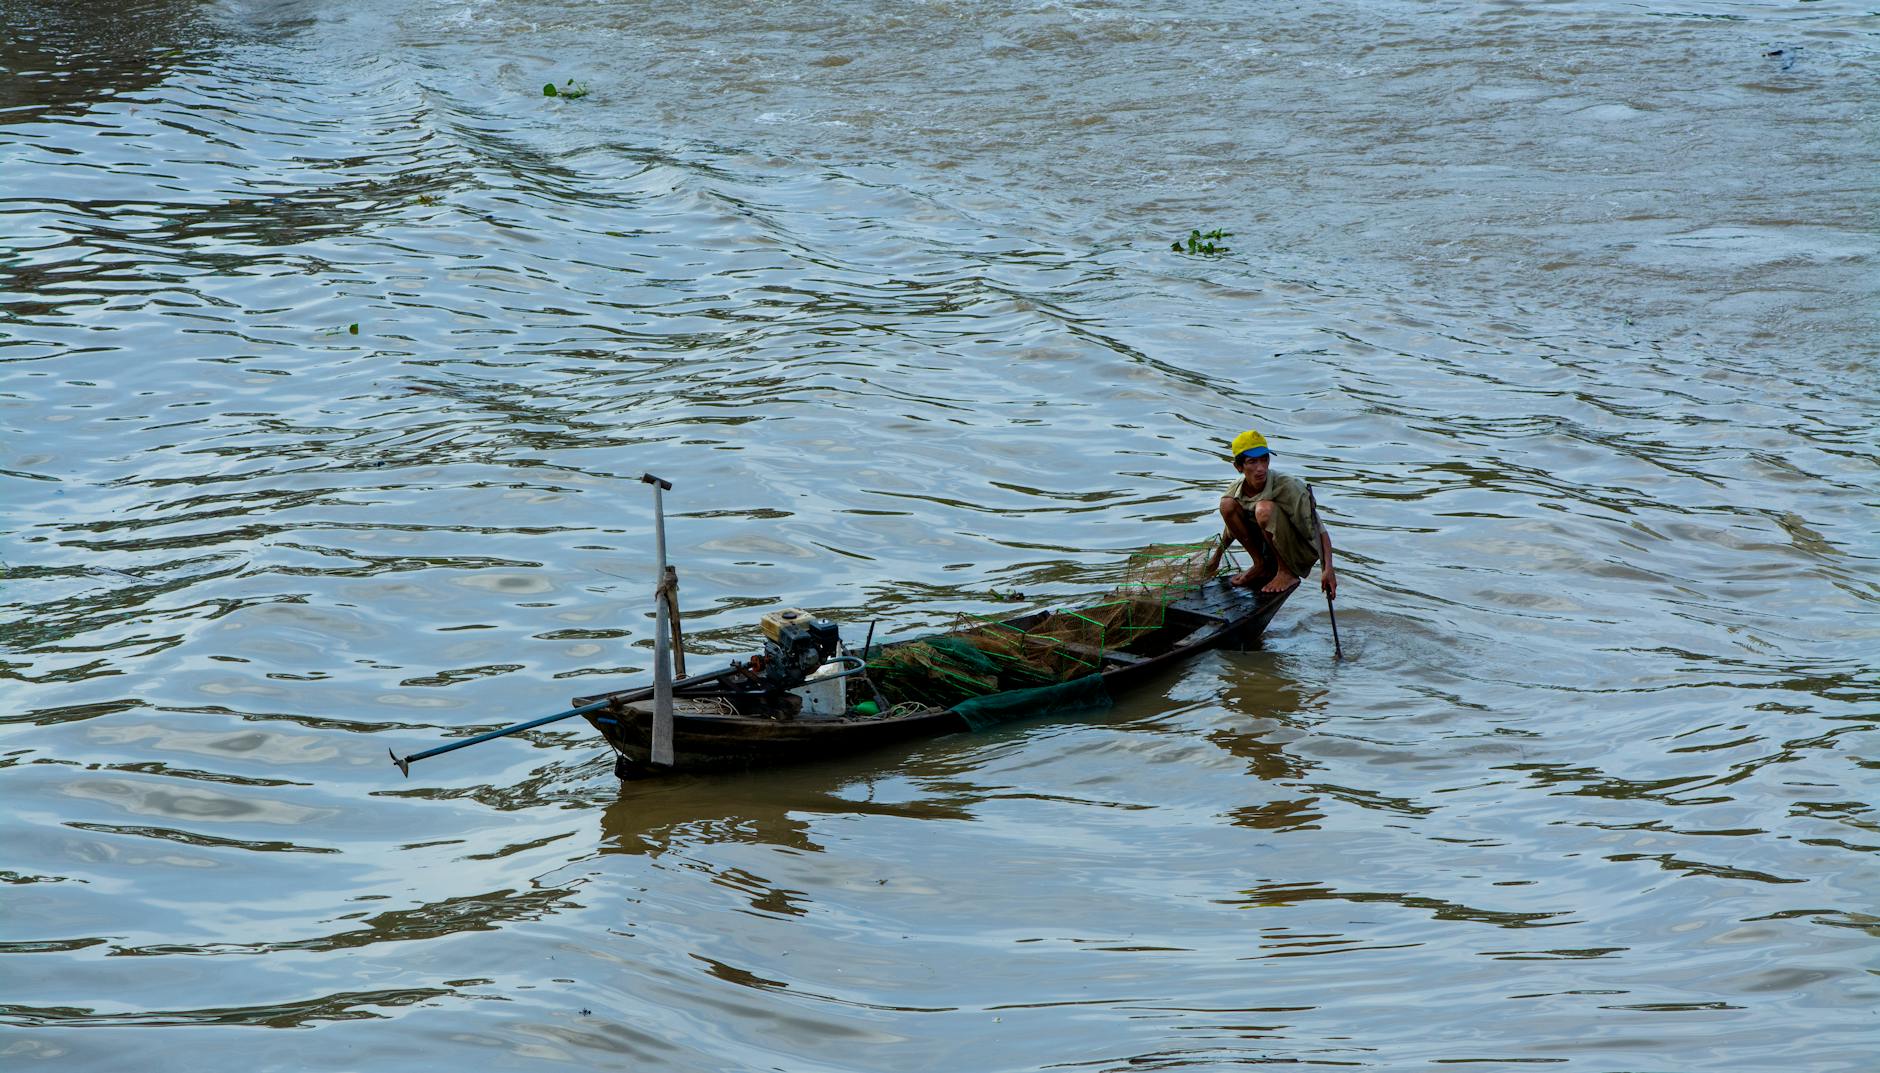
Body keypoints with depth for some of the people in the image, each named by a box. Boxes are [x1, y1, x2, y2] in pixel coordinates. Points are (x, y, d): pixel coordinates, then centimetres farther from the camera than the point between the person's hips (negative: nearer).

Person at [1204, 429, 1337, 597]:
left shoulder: (1288, 487, -25)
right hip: (1269, 550, 6)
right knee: (1227, 505, -12)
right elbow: (1232, 527, 14)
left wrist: (1328, 569, -35)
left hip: (1301, 554, -6)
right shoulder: (1235, 491, -8)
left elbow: (1319, 530, -24)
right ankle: (1261, 566, 1)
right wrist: (1216, 558, 22)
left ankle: (1287, 573, -15)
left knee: (1264, 508, -32)